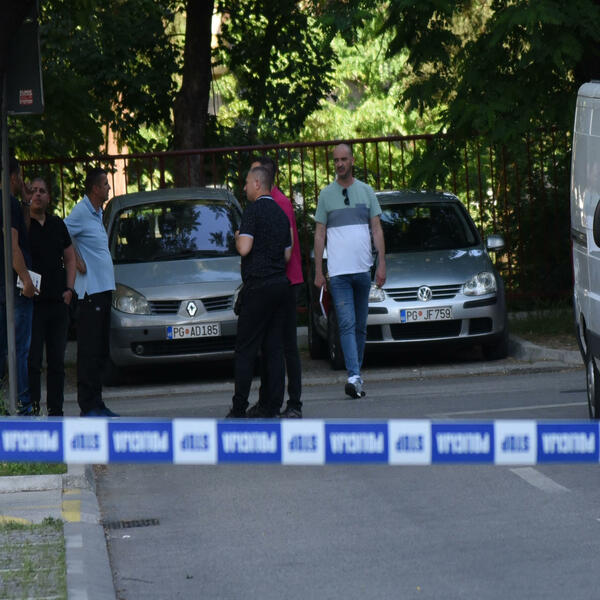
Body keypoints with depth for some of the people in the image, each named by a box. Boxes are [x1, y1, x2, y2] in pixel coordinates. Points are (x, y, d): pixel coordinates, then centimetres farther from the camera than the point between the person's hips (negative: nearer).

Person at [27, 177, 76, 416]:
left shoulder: (57, 225, 13)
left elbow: (70, 257, 21)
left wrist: (69, 289, 9)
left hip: (58, 301, 5)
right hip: (32, 304, -5)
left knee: (57, 361, 9)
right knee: (32, 360, -7)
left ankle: (56, 410, 14)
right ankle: (32, 409, -5)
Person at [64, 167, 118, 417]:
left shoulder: (97, 213, 17)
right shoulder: (81, 213, -12)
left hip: (104, 288, 10)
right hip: (90, 291, -10)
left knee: (100, 350, 13)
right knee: (90, 350, -8)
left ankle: (96, 403, 18)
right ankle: (88, 406, -6)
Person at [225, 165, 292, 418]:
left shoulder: (254, 210, -10)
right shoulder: (281, 213, 15)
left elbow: (245, 248, -18)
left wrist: (237, 238, 2)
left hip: (259, 285, -8)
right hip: (280, 283, 8)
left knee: (245, 349, -4)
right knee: (274, 347, 8)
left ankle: (239, 408, -4)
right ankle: (271, 405, 6)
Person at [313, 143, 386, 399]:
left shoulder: (366, 191, 10)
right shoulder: (326, 194, 7)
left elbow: (377, 229, 9)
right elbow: (319, 234, 7)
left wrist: (381, 264, 0)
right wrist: (318, 271, 2)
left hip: (363, 269, 2)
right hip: (338, 271, -2)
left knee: (361, 326, 7)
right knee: (347, 325, -12)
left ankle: (356, 374, 16)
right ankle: (354, 377, -21)